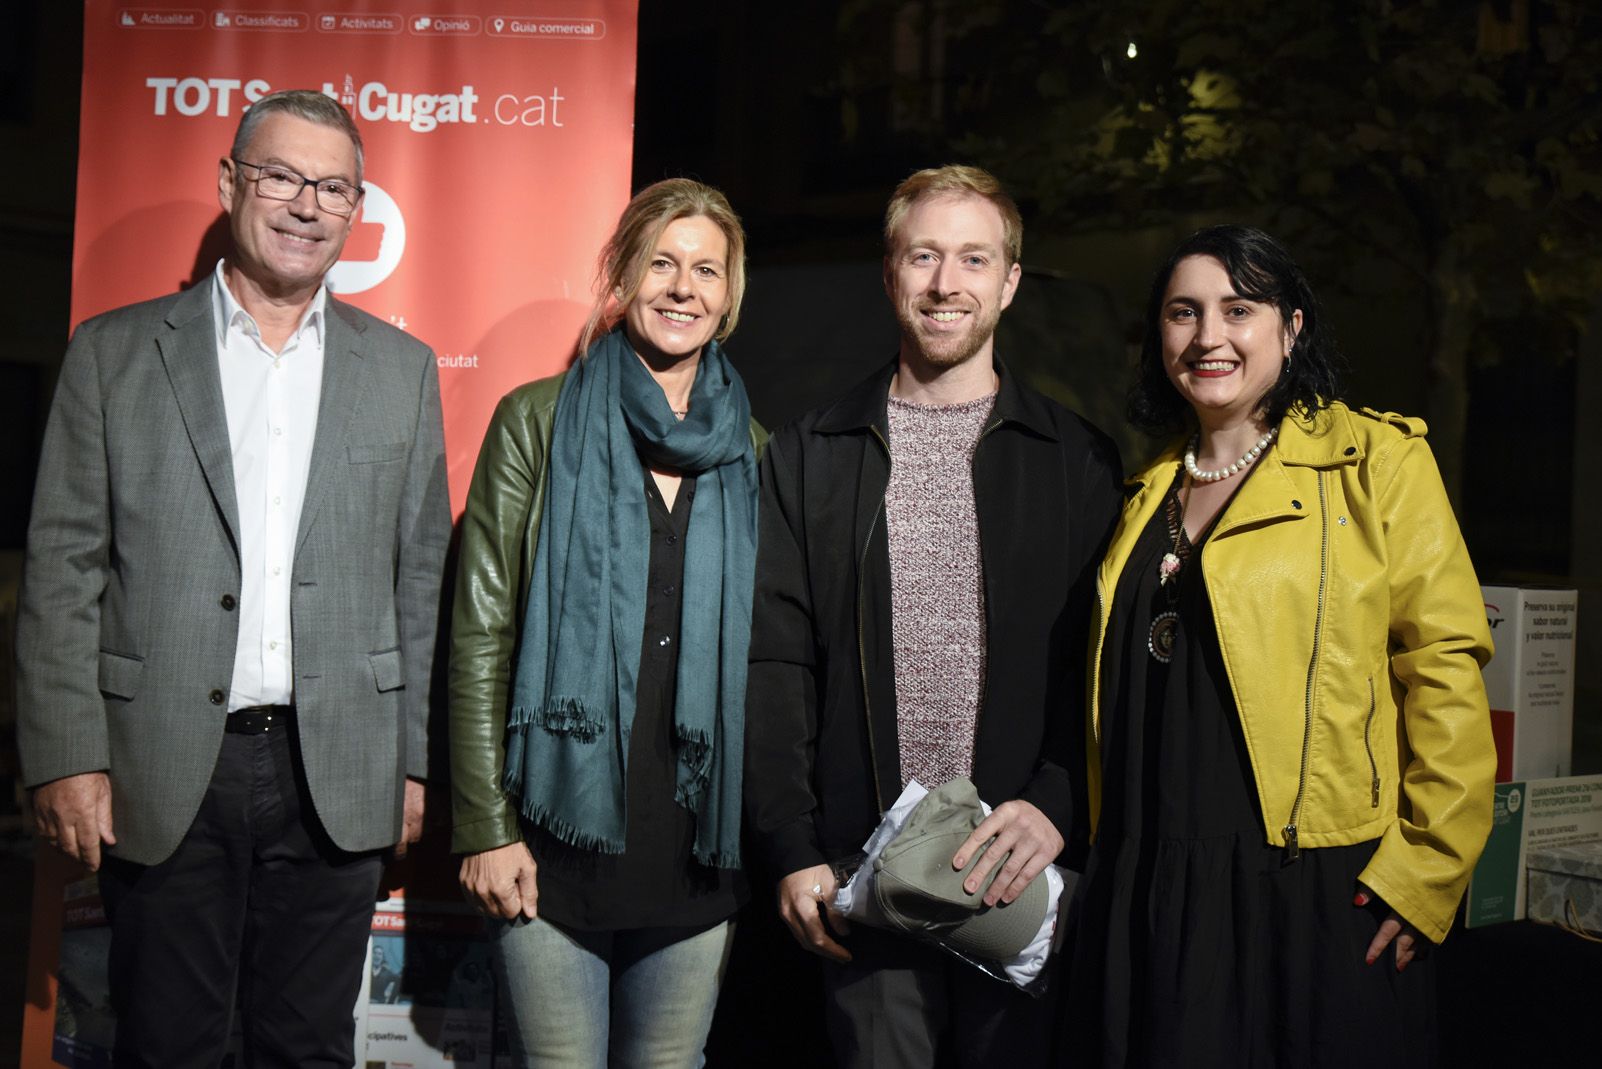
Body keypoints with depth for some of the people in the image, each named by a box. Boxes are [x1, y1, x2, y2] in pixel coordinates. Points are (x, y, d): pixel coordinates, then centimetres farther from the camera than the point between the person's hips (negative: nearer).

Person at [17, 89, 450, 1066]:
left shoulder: (403, 369, 7)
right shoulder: (115, 353, 3)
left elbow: (421, 578, 8)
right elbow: (63, 570, 0)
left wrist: (414, 760, 5)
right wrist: (67, 759, -6)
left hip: (337, 779, 1)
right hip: (161, 775, -1)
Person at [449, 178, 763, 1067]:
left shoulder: (751, 451, 9)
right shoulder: (538, 421, 0)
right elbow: (480, 634, -3)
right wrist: (486, 825, -8)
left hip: (698, 849, 3)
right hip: (558, 836, -2)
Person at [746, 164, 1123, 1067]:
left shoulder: (1081, 461, 5)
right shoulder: (810, 458, 7)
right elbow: (775, 665, 3)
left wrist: (1056, 804, -14)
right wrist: (793, 851, -4)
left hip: (1023, 879, 0)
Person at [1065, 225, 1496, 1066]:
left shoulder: (1377, 462, -3)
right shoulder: (1149, 490, 13)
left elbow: (1444, 669, -8)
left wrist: (1427, 871, -12)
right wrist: (1106, 855, 12)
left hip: (1314, 897, -4)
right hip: (1149, 892, 5)